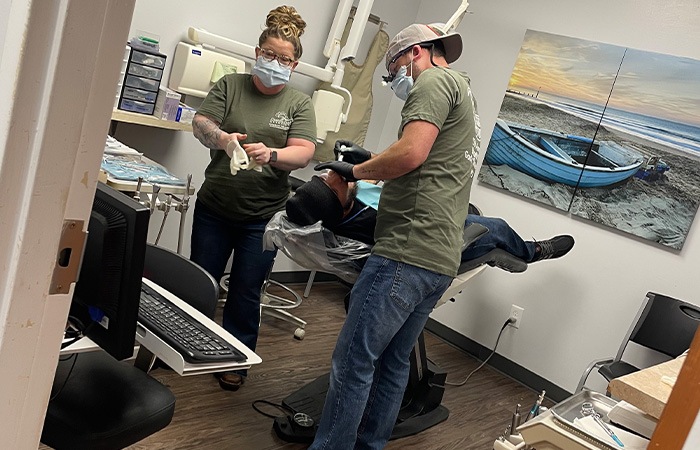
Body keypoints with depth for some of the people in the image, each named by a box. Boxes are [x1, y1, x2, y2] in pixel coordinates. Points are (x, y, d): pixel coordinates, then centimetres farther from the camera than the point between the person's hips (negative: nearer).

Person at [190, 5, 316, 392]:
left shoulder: (299, 104, 1)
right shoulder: (230, 86, 3)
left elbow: (304, 153, -10)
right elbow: (200, 123, -7)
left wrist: (270, 155, -30)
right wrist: (221, 138, -30)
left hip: (262, 217, -1)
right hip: (214, 207, 1)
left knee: (246, 292, 9)